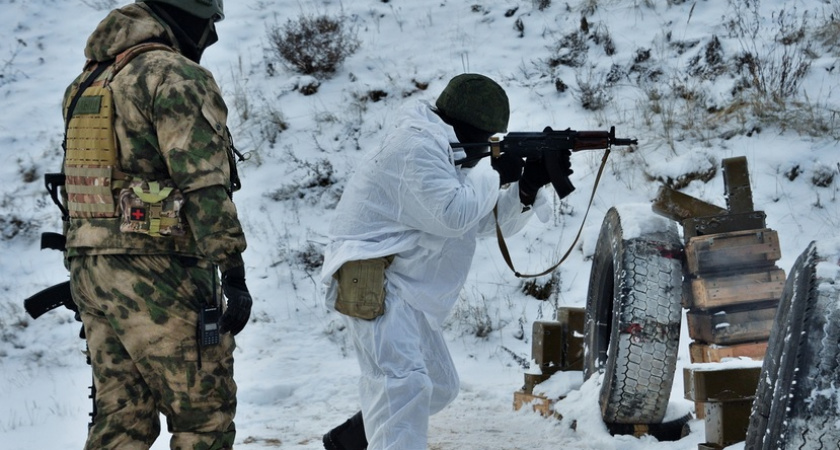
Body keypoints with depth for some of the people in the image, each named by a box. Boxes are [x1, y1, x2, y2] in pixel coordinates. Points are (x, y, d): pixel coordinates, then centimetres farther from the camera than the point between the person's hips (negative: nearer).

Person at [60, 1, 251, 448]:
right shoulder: (176, 76, -11)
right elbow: (204, 185, -19)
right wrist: (234, 273, -18)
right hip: (158, 273, -8)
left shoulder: (89, 82, 17)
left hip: (91, 269, 8)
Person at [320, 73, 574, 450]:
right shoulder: (417, 147, -15)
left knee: (440, 386, 19)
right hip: (372, 282, -11)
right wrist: (497, 176, -9)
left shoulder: (448, 151, 19)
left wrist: (529, 184, -1)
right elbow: (451, 215, -21)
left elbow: (491, 221, 15)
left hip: (408, 291, 11)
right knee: (404, 383, -25)